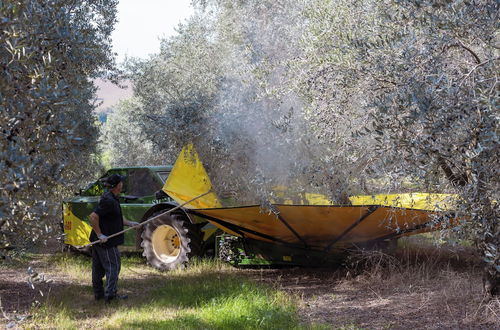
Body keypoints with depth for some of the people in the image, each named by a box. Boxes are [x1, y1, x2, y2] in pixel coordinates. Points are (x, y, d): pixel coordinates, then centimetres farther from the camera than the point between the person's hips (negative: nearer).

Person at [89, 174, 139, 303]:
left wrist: (129, 223, 23)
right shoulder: (109, 201, -22)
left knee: (98, 268, 14)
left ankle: (98, 293, 21)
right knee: (113, 266, -3)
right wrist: (100, 235, -23)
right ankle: (110, 294, -4)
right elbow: (93, 216, -29)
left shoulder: (111, 198, 12)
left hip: (99, 240, 10)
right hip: (106, 242, -10)